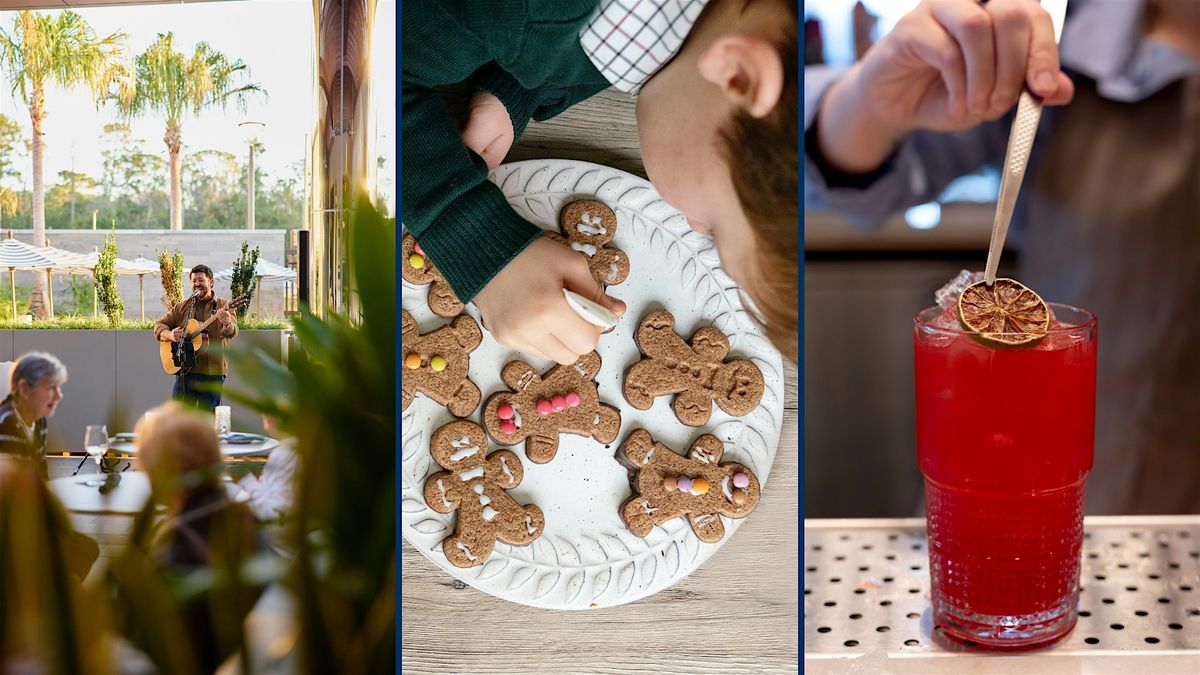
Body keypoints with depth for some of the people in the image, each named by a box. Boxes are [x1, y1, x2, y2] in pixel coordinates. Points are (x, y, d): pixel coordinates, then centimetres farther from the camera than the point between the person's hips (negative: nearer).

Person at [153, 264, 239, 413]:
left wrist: (227, 324, -38)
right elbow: (159, 325, 13)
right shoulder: (182, 307, 14)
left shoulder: (223, 306, 3)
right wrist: (170, 335, -10)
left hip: (213, 372, -2)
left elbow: (232, 332, -13)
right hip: (185, 371, 3)